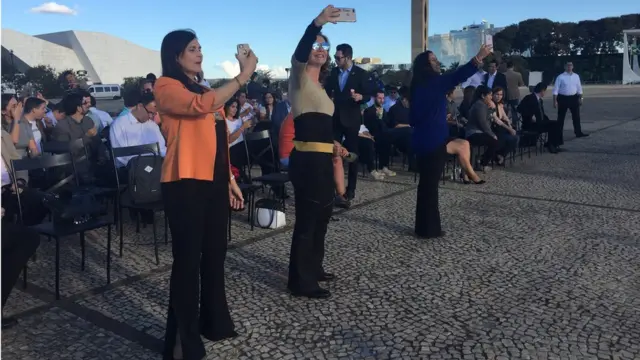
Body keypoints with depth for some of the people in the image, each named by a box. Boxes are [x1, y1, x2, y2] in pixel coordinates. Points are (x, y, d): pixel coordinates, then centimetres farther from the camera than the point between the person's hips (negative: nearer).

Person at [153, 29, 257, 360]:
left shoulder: (202, 89, 19)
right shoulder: (166, 87, -6)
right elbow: (201, 106, -27)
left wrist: (230, 179, 19)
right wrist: (243, 75, -24)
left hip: (213, 182, 8)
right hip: (185, 184, -8)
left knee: (214, 255, 15)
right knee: (188, 260, -4)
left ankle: (214, 322, 32)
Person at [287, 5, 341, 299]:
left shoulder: (320, 85, 19)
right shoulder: (300, 76, -5)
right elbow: (299, 53, -28)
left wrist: (333, 144, 13)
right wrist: (316, 23, -43)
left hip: (322, 158, 9)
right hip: (306, 159, -9)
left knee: (321, 215, 17)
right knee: (307, 219, -5)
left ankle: (313, 269, 32)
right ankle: (301, 282, 5)